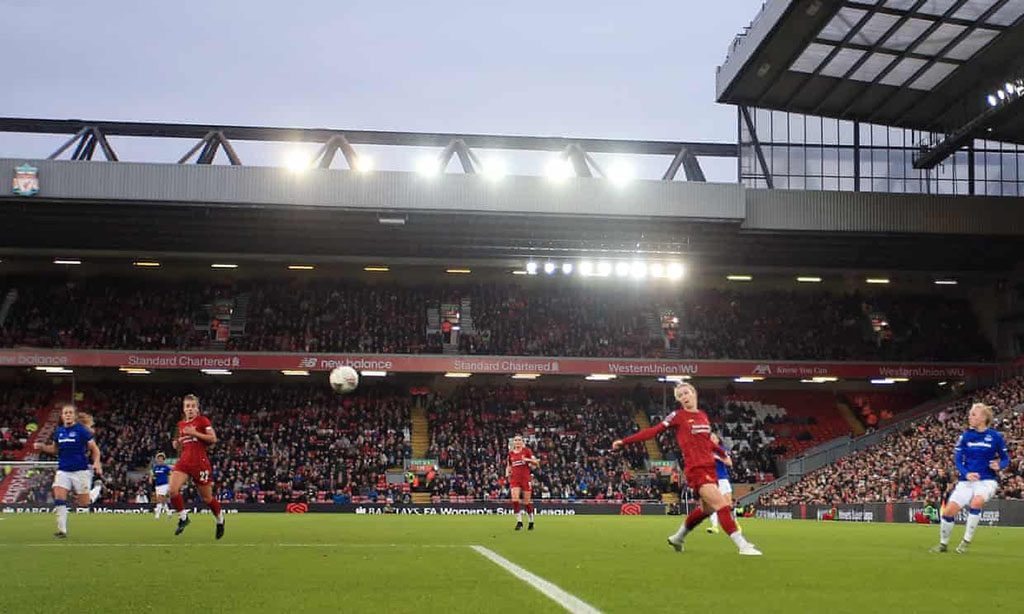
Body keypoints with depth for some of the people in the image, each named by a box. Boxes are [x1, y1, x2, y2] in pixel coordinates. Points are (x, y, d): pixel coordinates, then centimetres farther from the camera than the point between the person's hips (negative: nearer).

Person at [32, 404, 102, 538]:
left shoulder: (81, 430, -6)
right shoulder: (59, 431, 9)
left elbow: (95, 449, -4)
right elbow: (55, 449, 24)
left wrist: (96, 463, -19)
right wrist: (42, 447, 6)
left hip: (80, 470, -4)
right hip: (63, 470, 4)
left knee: (84, 504, -3)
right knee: (59, 497, -13)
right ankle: (62, 530, -7)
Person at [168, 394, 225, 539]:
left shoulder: (203, 420, -1)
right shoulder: (181, 424, 14)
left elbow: (213, 439, -10)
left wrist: (194, 433, -16)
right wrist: (177, 444, 2)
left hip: (200, 463, -4)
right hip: (184, 461, 4)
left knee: (207, 498, 5)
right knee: (172, 490, -19)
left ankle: (220, 519, 31)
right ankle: (183, 517, 2)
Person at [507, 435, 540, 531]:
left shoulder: (527, 451, 0)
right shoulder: (510, 453, 10)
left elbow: (536, 463, -2)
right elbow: (509, 466, 22)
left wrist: (528, 460, -20)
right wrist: (507, 473, 2)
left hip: (526, 478, -2)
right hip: (515, 479, 2)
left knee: (527, 502, 3)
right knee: (515, 500, -16)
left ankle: (531, 522, 21)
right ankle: (519, 522, -10)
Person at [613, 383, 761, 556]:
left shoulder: (703, 415, 12)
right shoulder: (678, 416, -6)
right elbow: (653, 431, -9)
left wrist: (723, 453, 34)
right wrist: (624, 441, -14)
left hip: (709, 467, 7)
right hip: (695, 469, -7)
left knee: (707, 509, 18)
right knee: (722, 505, -15)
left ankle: (678, 537, 37)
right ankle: (743, 545, -13)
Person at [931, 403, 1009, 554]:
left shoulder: (995, 436, -4)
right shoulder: (965, 436, 2)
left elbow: (1005, 458, 4)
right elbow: (957, 459, -1)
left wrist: (999, 466, -19)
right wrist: (966, 473, -19)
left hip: (987, 480, -3)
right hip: (967, 480, 3)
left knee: (975, 503, -32)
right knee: (948, 511, -8)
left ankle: (966, 541, -14)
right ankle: (943, 544, 16)